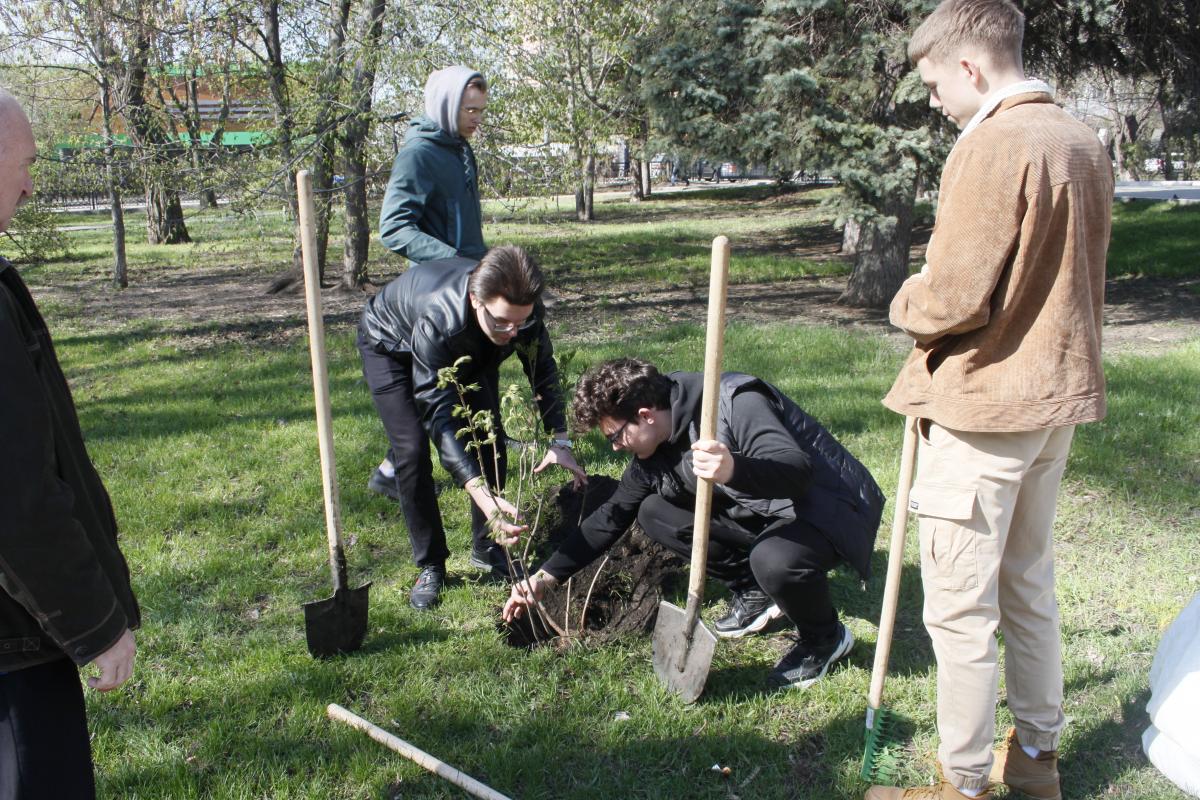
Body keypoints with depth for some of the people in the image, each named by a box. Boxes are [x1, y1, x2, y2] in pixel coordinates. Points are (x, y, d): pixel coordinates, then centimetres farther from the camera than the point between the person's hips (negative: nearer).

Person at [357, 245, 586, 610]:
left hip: (468, 350, 5)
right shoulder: (437, 319, -48)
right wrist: (482, 495, -56)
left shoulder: (520, 305, -33)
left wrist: (560, 441, -24)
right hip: (393, 345, -4)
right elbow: (439, 416, -48)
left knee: (489, 439, -5)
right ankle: (430, 566, 1)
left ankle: (487, 549, 13)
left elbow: (542, 367, -15)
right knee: (412, 450, -16)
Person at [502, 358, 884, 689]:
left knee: (774, 559, -39)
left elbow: (797, 470, -40)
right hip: (763, 513, 8)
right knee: (654, 514, -3)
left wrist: (734, 470, -61)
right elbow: (612, 516, 5)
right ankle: (755, 593, 9)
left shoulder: (735, 403, -28)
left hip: (831, 507, -7)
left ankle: (825, 638, -5)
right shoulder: (656, 448, -3)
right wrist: (544, 578, 3)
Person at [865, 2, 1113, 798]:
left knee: (960, 605, 3)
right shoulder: (1083, 142, 10)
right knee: (1029, 584, 21)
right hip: (1060, 398, 10)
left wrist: (906, 302, -2)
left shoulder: (993, 145, -19)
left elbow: (953, 298, -21)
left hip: (985, 406, -9)